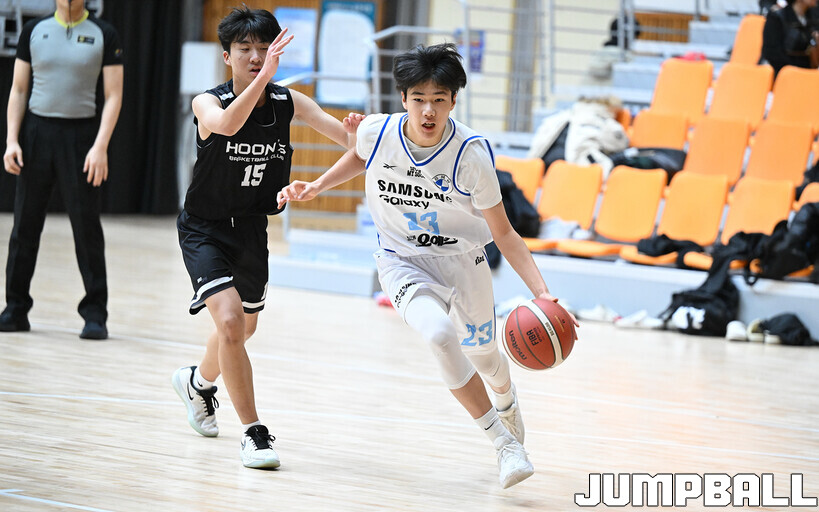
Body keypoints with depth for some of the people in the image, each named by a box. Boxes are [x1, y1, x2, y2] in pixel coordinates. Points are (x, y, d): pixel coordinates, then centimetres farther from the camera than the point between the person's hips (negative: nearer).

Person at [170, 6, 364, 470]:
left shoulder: (289, 102, -9)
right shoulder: (208, 102, -21)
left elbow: (347, 138, -14)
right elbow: (227, 124, -44)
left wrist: (355, 132, -38)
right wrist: (263, 79, -55)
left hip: (252, 228, 5)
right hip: (204, 229, -5)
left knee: (244, 328, 23)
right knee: (230, 322, -23)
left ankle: (198, 381, 55)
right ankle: (254, 432, -13)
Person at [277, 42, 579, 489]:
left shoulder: (472, 154, -26)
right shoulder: (377, 133, -20)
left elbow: (503, 233, -18)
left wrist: (541, 292, -28)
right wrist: (317, 187, -1)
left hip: (462, 260, 0)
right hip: (402, 262, 0)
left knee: (481, 353, 16)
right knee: (440, 335, -28)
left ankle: (506, 400, 57)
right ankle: (504, 444, -15)